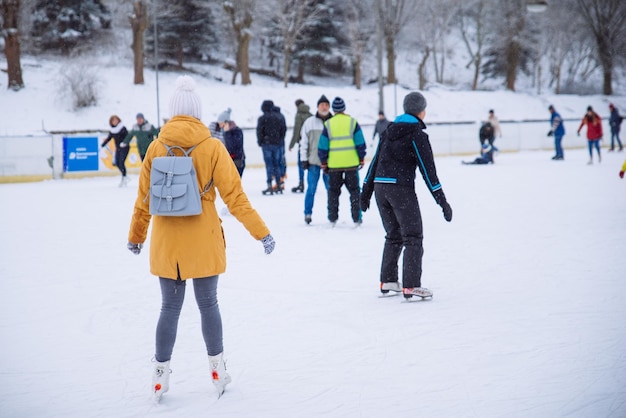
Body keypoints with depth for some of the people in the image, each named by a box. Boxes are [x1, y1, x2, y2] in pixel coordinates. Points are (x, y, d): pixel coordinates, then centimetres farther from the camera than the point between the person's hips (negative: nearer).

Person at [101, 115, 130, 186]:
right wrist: (102, 146, 17)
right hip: (118, 148, 6)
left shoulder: (123, 128, -9)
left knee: (121, 162, -14)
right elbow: (108, 139, 17)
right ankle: (125, 177, 21)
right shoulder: (112, 131, 8)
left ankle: (124, 179, -4)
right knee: (117, 163, 3)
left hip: (124, 148, -6)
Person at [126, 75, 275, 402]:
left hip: (166, 241, 2)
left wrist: (136, 236, 19)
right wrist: (261, 232, -3)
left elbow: (144, 198, 5)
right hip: (203, 240, -1)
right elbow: (234, 195, -9)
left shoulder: (157, 147, -2)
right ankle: (218, 371, 21)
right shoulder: (212, 147, -8)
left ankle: (160, 376, 14)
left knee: (170, 307, 11)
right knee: (208, 304, 11)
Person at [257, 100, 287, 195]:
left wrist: (260, 142, 3)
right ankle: (278, 185, 13)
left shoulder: (262, 118, -8)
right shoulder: (279, 117, 7)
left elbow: (260, 131, -10)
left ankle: (270, 186, -10)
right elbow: (284, 129, 10)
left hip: (267, 144, -5)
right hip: (277, 144, 5)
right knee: (276, 164, 12)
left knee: (269, 164, -5)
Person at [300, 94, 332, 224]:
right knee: (311, 188, 0)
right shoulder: (309, 122, 2)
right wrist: (304, 159, 1)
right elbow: (303, 142, 5)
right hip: (313, 161, -1)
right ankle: (308, 213, 9)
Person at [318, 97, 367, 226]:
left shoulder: (328, 124, -1)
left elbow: (322, 147, 0)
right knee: (354, 190, 10)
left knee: (333, 191, 13)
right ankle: (356, 218, 7)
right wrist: (361, 159, 9)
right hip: (351, 163, 0)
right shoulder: (352, 122, -2)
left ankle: (332, 218, 14)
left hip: (334, 165, 0)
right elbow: (360, 143, -2)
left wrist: (324, 163, 10)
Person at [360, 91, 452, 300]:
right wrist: (441, 199, -9)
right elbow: (427, 168, -10)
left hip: (380, 187, 7)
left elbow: (375, 161, 15)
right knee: (413, 236, -1)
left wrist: (366, 191, 20)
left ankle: (387, 281, 20)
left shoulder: (390, 130, 14)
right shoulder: (417, 134, -7)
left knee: (393, 235, 19)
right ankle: (411, 286, -6)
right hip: (401, 188, -7)